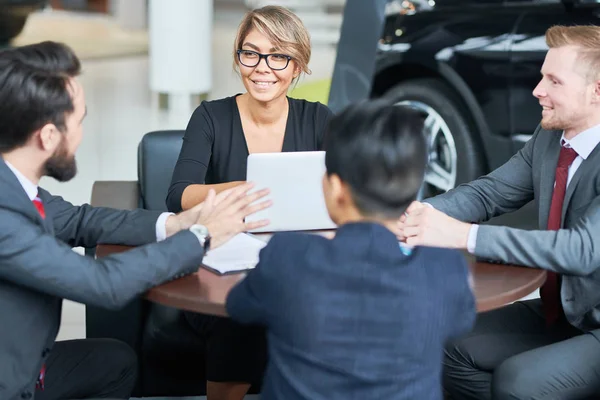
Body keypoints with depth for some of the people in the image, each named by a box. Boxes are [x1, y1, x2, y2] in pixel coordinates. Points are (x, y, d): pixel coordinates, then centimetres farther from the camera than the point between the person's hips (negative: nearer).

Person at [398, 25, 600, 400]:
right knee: (455, 351, -1)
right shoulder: (549, 138, 1)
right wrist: (425, 213, -20)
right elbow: (490, 191, 3)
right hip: (559, 310, 7)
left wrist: (463, 235, -39)